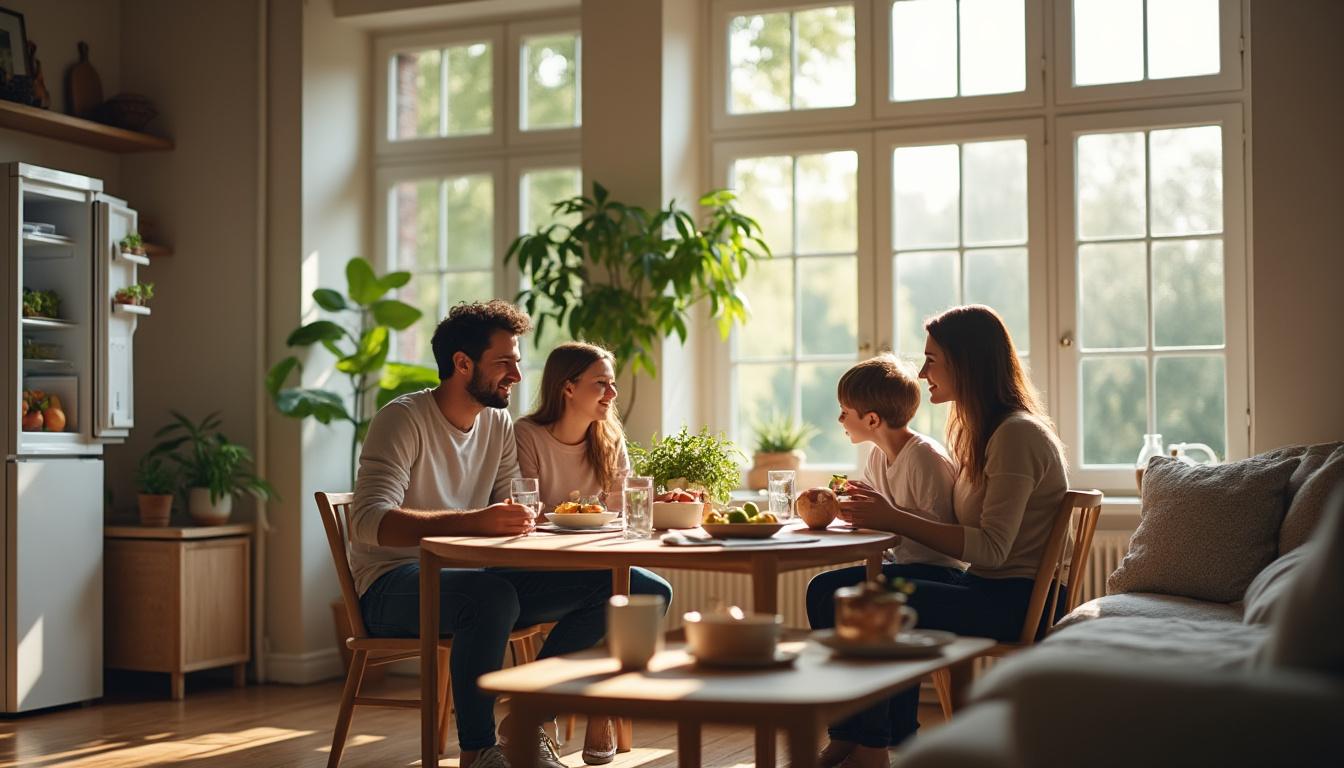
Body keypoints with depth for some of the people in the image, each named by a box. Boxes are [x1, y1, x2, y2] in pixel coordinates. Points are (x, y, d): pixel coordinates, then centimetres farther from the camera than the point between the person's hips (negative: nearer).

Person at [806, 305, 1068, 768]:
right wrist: (881, 510, 1)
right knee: (828, 589, -5)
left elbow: (991, 548, -21)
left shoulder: (1017, 435, -15)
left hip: (1014, 602, -10)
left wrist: (895, 520, -20)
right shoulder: (977, 431, 16)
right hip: (977, 584, 10)